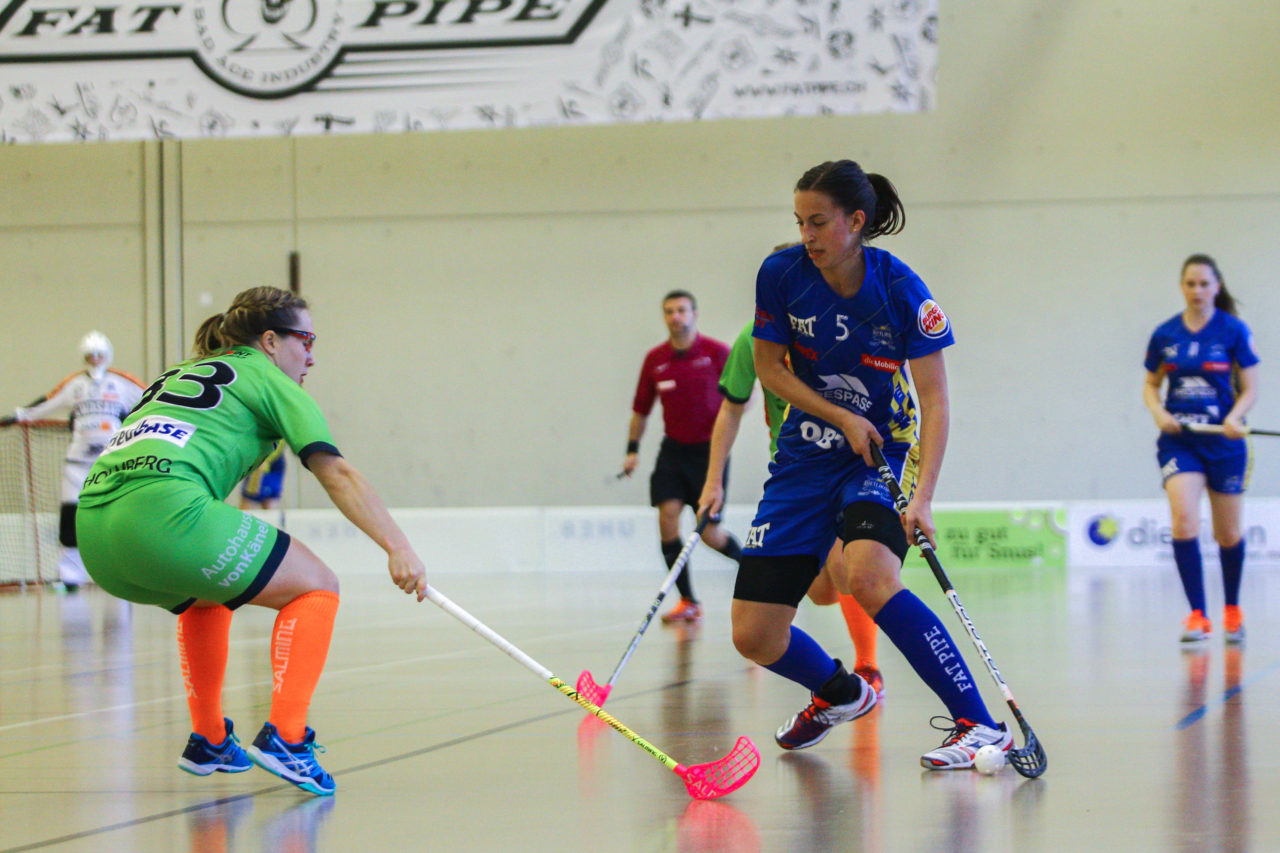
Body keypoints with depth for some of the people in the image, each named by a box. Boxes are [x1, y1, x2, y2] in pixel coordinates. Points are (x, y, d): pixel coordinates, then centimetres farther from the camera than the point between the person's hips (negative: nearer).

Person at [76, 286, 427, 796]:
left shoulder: (178, 374, 33)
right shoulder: (266, 377, 13)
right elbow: (336, 475, 3)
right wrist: (398, 547, -2)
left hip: (93, 529, 8)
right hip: (164, 510, -8)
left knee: (205, 597, 36)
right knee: (315, 588, 6)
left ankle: (209, 741, 34)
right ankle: (283, 736, -7)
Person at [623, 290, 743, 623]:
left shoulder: (716, 352, -7)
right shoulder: (655, 359, 4)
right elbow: (641, 409, 13)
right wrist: (632, 449, 6)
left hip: (709, 449, -4)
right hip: (673, 448, 4)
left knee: (709, 533, -6)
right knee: (667, 517, -13)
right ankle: (687, 601, -5)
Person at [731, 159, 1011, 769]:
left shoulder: (901, 290, -17)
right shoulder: (781, 274, -9)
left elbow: (934, 399, -17)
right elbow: (768, 366, 2)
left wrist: (922, 496, -30)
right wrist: (840, 416, -12)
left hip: (883, 454, -4)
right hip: (804, 460, 4)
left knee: (867, 576, -35)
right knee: (754, 637, -3)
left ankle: (978, 724, -28)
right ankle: (840, 694, 30)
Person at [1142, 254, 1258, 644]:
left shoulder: (1234, 331, -4)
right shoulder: (1165, 334, 2)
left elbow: (1250, 388, -2)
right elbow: (1150, 385, 12)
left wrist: (1234, 418, -21)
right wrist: (1159, 412, -8)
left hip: (1223, 441, -1)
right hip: (1179, 440, 1)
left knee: (1228, 534, 10)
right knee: (1184, 519, -20)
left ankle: (1232, 610, 34)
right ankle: (1197, 617, -17)